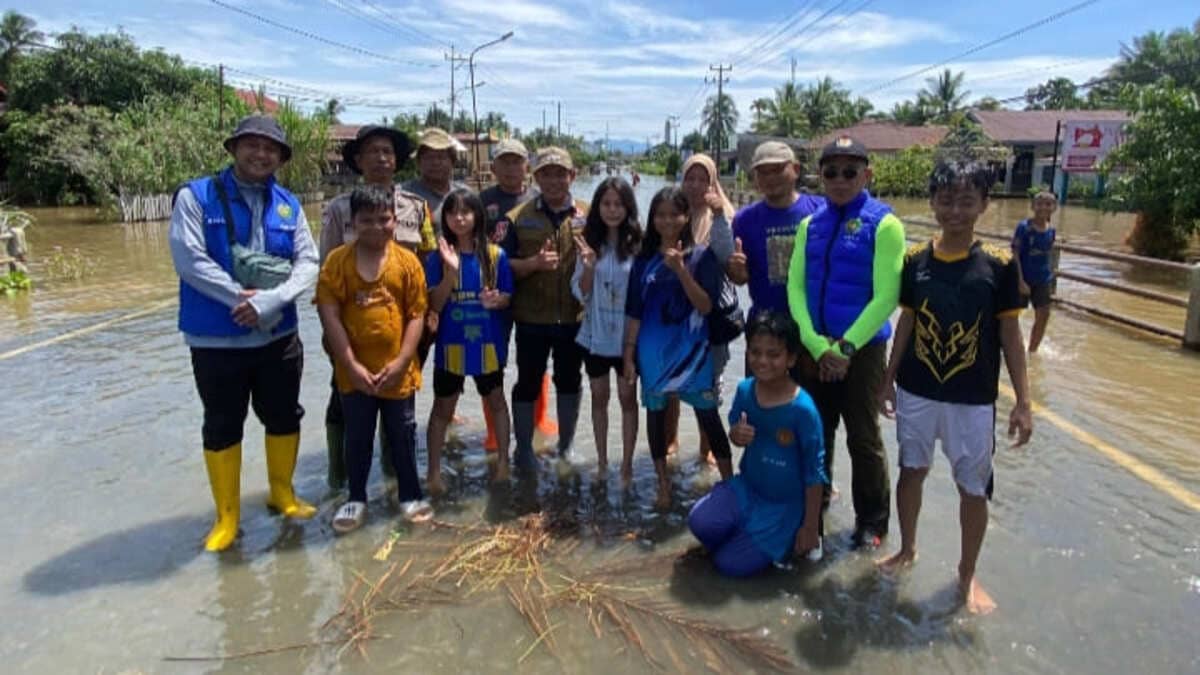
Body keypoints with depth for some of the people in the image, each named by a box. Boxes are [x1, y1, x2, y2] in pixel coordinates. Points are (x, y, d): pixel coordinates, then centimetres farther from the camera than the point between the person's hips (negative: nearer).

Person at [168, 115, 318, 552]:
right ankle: (227, 515, 25)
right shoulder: (196, 196, -4)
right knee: (222, 427, 9)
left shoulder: (289, 205, 6)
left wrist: (269, 300, -19)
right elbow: (188, 258, -15)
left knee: (284, 417, 15)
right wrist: (240, 298, -20)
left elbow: (308, 262, -4)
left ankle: (282, 493, 36)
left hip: (279, 335, 3)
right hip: (216, 338, -3)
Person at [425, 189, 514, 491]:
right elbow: (434, 305, -12)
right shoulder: (438, 258, -8)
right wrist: (451, 271, -25)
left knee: (495, 401, 18)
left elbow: (507, 297, 2)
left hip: (488, 342, 1)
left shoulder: (496, 255, -6)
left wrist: (496, 300, -22)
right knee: (442, 408, 9)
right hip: (451, 343, -1)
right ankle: (434, 471, 19)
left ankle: (503, 460, 33)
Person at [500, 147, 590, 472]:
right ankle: (524, 450, 24)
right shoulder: (518, 217, -1)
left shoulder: (588, 215, 2)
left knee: (570, 381, 16)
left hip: (575, 318, 2)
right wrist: (534, 263, -20)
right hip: (532, 319, -1)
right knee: (528, 383, 8)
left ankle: (566, 445, 34)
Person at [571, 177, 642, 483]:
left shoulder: (638, 244, -10)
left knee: (628, 397, 10)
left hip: (628, 335, -2)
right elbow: (580, 293, -3)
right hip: (596, 333, 3)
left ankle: (627, 464, 23)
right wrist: (589, 266, -20)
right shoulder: (589, 242, -2)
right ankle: (602, 461, 31)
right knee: (599, 397, 15)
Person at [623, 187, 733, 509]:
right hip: (653, 351, 3)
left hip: (692, 350, -3)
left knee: (708, 416, 1)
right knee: (656, 413, 10)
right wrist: (628, 353, 3)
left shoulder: (702, 256, -4)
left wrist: (681, 270, -21)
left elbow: (706, 306, -11)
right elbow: (634, 312, 5)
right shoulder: (644, 259, 3)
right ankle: (663, 485, 25)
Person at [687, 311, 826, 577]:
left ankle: (785, 537, 18)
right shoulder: (744, 390, -10)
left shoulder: (803, 409, -25)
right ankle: (741, 534, 11)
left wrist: (810, 527, -10)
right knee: (700, 522, -22)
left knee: (730, 564, -7)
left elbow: (814, 472, -16)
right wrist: (736, 435, -19)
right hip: (747, 487, 4)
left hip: (785, 505, -4)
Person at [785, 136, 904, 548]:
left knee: (863, 438, 9)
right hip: (814, 348, 4)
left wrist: (845, 348, -15)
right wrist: (816, 345, -12)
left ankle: (872, 520, 28)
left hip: (861, 349, -4)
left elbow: (885, 296, -13)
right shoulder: (810, 225, 6)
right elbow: (795, 287, 0)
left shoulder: (884, 224, -7)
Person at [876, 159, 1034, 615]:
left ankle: (967, 574, 29)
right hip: (916, 392, 2)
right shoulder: (915, 259, -3)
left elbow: (1010, 335, -4)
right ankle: (907, 549, 38)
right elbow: (906, 323, 5)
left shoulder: (1000, 264, -8)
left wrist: (1023, 401, -5)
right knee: (912, 471, 16)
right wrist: (888, 379, 7)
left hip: (974, 400, -2)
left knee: (973, 488, 8)